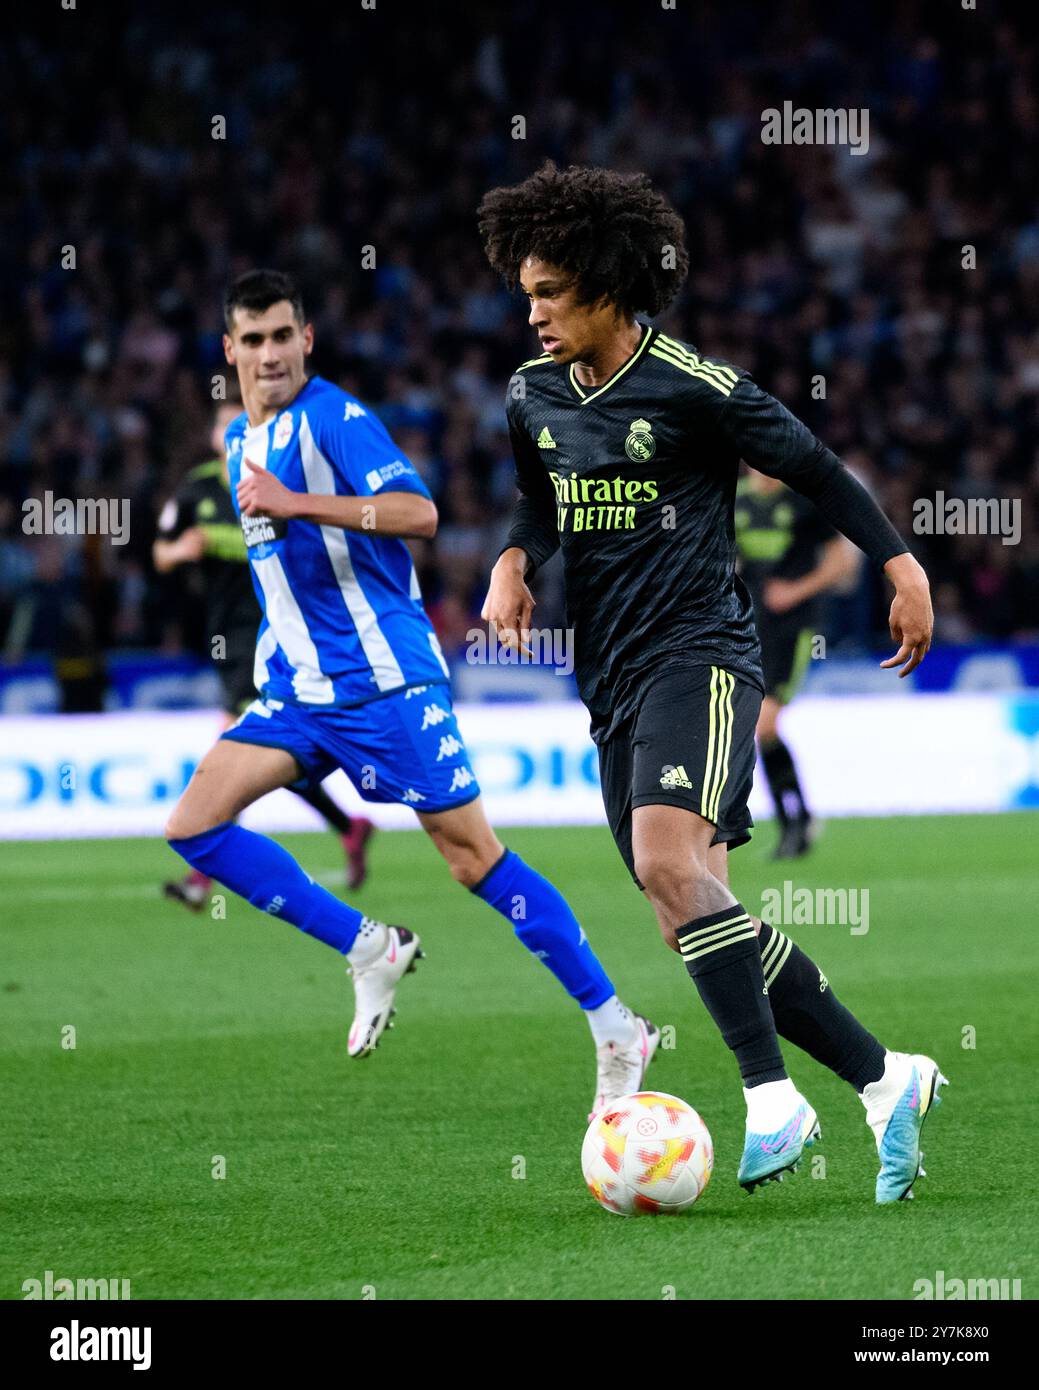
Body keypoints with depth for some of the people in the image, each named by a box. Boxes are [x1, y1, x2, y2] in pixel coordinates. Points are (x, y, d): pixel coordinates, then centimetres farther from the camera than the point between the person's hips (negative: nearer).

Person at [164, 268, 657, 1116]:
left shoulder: (335, 418, -10)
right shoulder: (240, 441, 15)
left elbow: (417, 512, -25)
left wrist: (295, 503, -30)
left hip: (382, 679, -8)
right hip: (296, 691, 8)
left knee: (473, 856, -9)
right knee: (194, 826, -6)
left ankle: (618, 1032, -2)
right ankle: (369, 951, 4)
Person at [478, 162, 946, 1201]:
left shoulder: (695, 387, -10)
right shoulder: (532, 397, 9)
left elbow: (814, 469, 1)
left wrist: (901, 567, 5)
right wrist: (513, 562, 4)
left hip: (698, 654, -7)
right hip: (611, 680, 7)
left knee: (669, 858, -30)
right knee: (696, 923, 4)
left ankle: (772, 1099, -26)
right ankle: (885, 1080, 14)